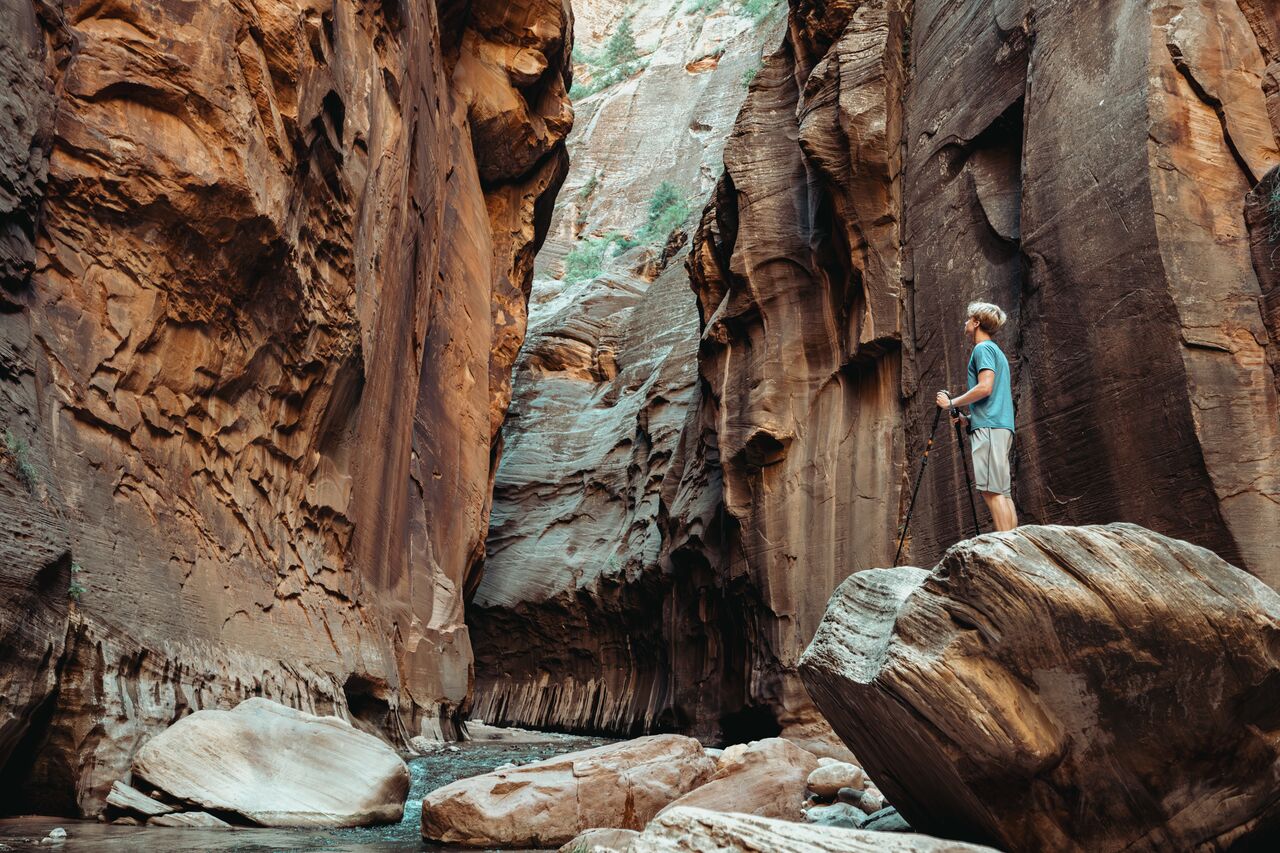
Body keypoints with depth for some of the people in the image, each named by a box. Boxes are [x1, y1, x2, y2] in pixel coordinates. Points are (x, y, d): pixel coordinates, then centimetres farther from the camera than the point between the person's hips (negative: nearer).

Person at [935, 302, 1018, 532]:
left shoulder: (983, 348, -2)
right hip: (1003, 427, 10)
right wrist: (967, 418, 20)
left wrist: (952, 403, -6)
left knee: (992, 491, -15)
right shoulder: (997, 351, 27)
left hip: (988, 428, -10)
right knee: (1003, 492, 5)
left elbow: (985, 387, -16)